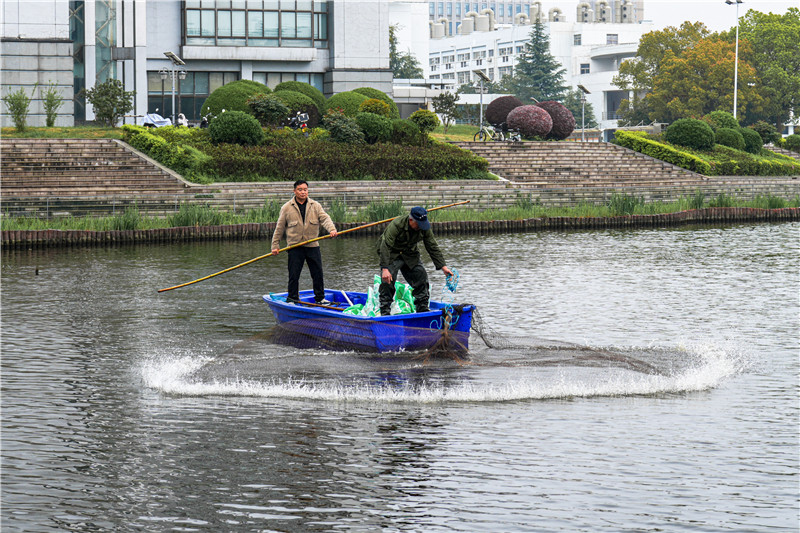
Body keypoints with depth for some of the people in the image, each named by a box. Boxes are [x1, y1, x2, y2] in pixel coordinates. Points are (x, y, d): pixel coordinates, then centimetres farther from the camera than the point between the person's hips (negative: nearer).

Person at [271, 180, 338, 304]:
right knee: (294, 275, -1)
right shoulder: (287, 208, 3)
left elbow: (325, 218, -7)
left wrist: (332, 229, -27)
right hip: (295, 247, -2)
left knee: (318, 273, 6)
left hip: (313, 246, 2)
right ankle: (292, 298, 11)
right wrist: (275, 245, 4)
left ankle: (320, 298, 19)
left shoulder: (315, 206, 7)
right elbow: (279, 228, 6)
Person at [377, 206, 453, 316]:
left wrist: (443, 267, -10)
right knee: (387, 281, -18)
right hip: (392, 253, -5)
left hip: (410, 254, 5)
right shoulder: (396, 225, -31)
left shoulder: (425, 228, -14)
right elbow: (385, 247, -34)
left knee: (421, 276, -2)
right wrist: (385, 269, -42)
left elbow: (433, 248, -5)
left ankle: (423, 308, 10)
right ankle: (385, 313, -11)